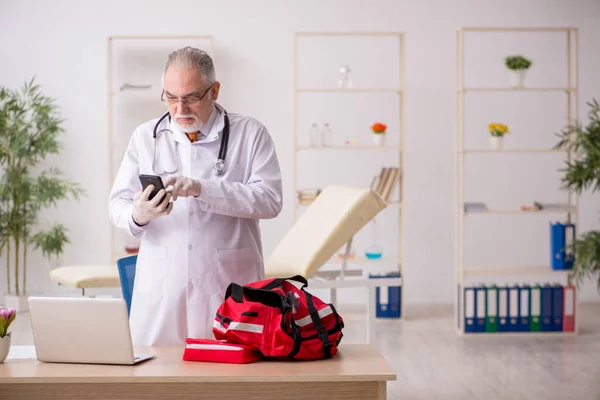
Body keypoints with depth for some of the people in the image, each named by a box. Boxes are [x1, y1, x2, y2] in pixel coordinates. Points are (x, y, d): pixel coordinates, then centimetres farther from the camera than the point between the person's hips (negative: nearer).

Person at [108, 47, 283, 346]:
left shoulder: (250, 134, 2)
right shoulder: (145, 136, 9)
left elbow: (270, 200, -9)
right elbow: (118, 203, 8)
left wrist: (201, 188, -20)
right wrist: (137, 216, -16)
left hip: (229, 289, -2)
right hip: (160, 291, 2)